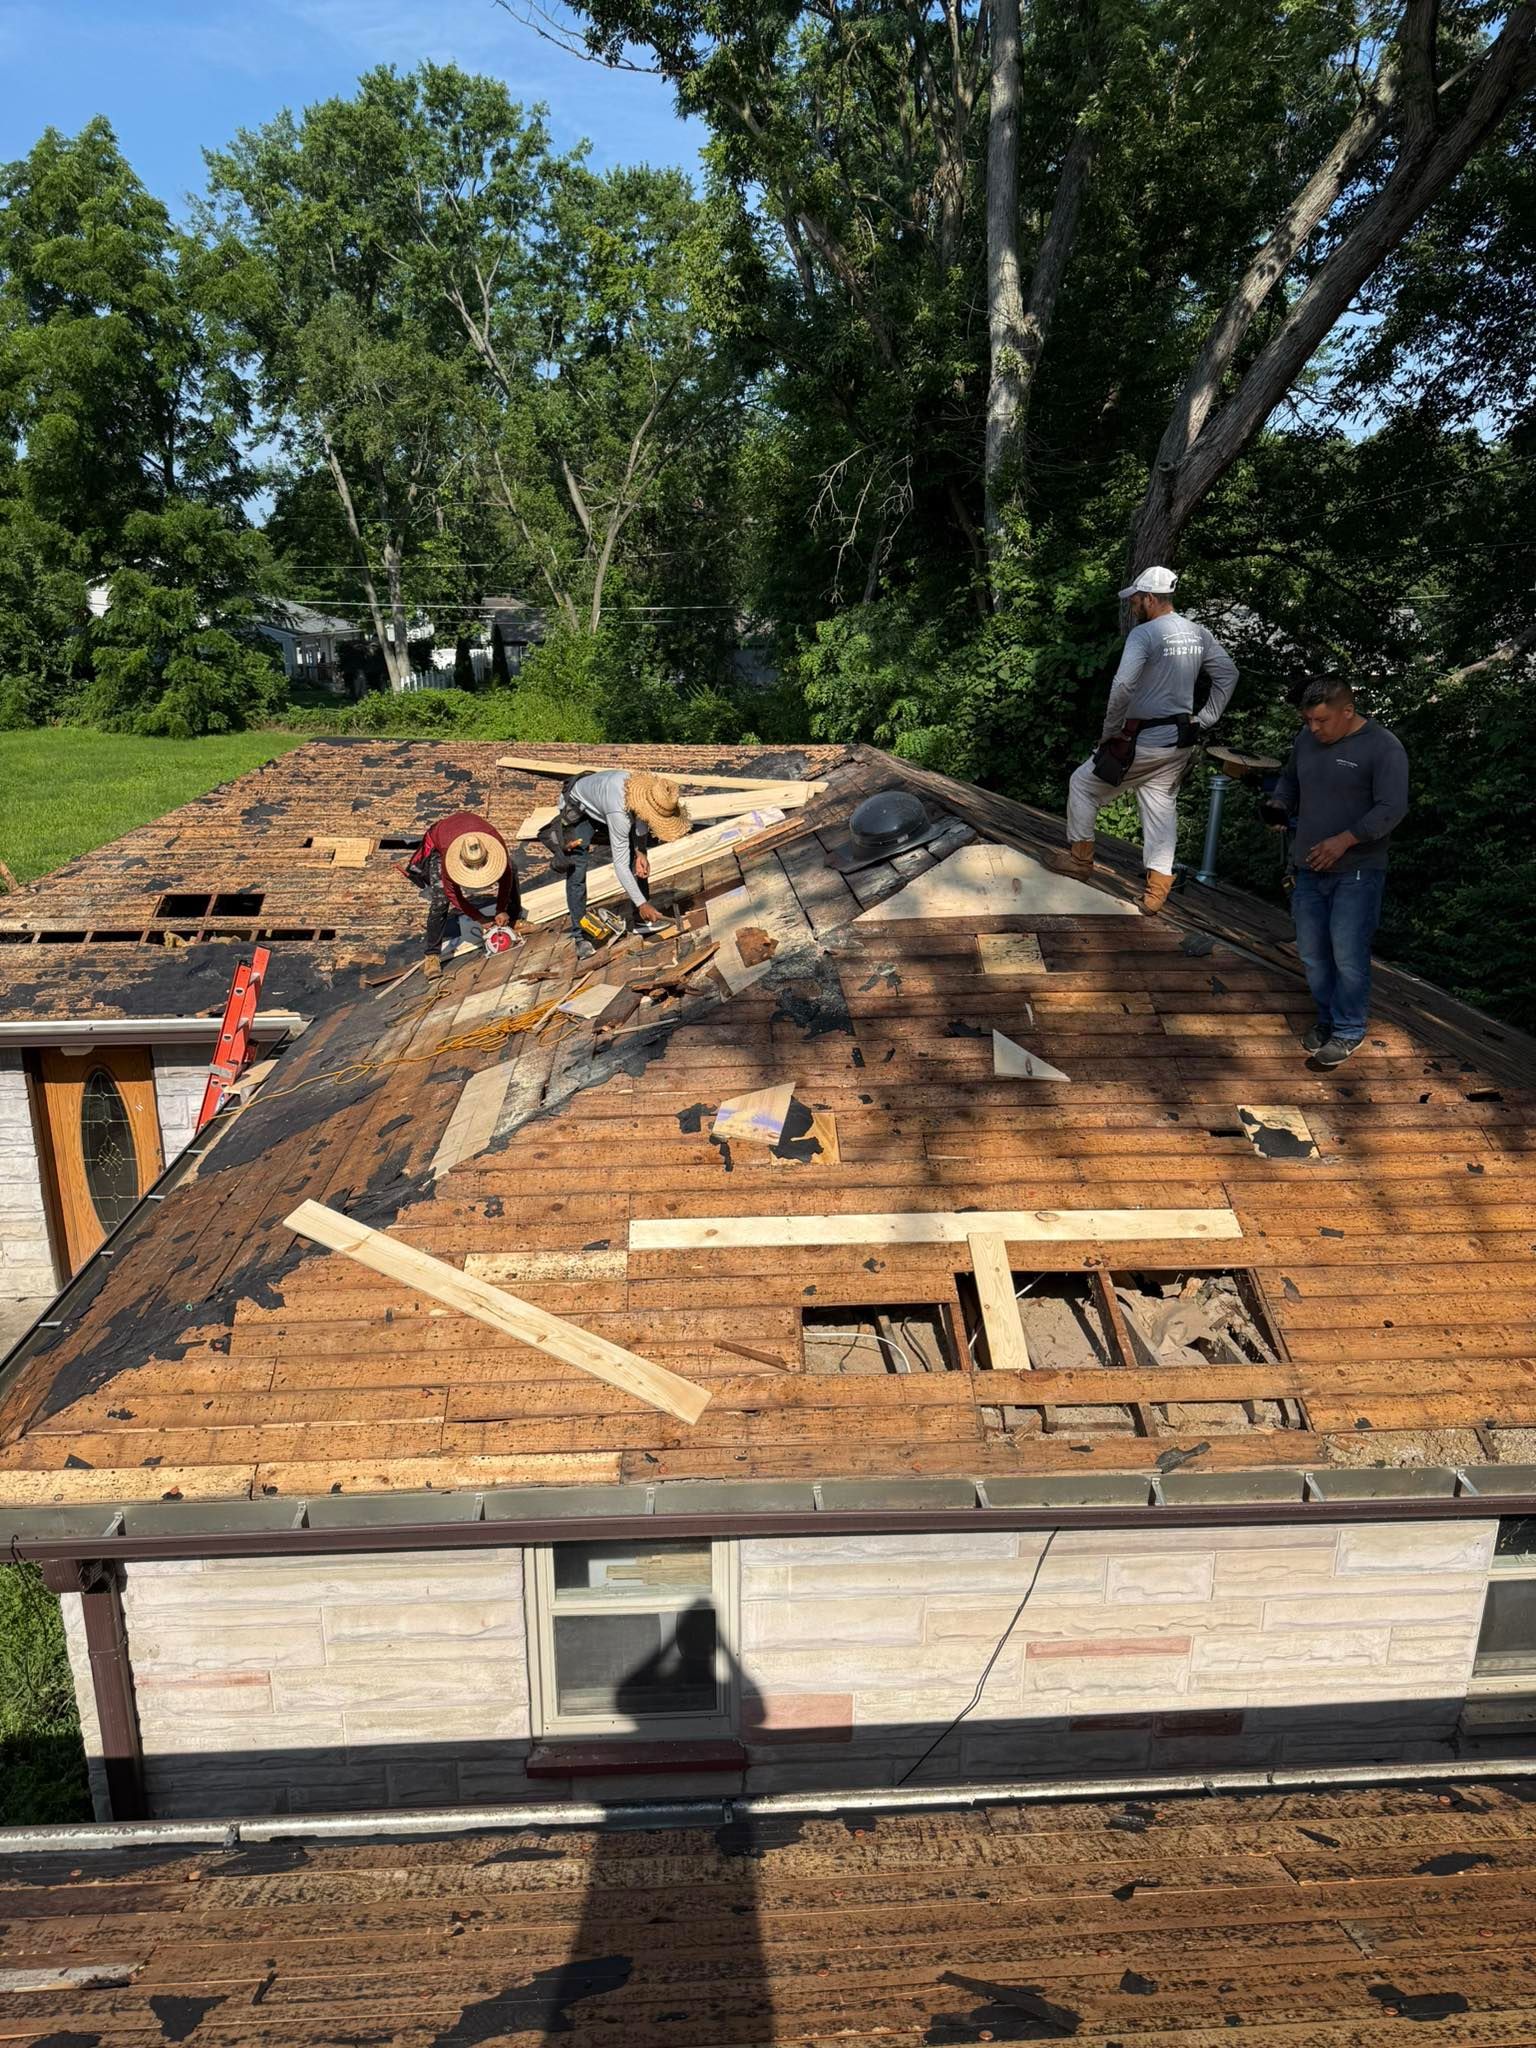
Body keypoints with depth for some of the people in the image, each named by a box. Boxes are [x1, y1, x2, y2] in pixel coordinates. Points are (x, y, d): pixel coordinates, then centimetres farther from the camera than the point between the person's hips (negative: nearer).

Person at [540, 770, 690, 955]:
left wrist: (641, 852, -15)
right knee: (577, 870, -18)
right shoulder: (619, 813, -46)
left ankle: (642, 918, 12)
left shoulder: (650, 792, -26)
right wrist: (641, 903, -36)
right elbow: (620, 865, -39)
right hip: (580, 809, -7)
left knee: (639, 861, 1)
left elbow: (641, 818, -1)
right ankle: (580, 936, -11)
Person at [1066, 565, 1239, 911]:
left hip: (1143, 741, -7)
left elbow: (1123, 687, -25)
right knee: (1161, 805, 14)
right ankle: (1158, 888, 10)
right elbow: (1228, 674, 14)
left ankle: (1081, 857, 17)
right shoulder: (1199, 634, 8)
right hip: (1182, 741, 7)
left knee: (1083, 784, 11)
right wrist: (1204, 719, 14)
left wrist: (1110, 732, -13)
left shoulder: (1144, 633, -16)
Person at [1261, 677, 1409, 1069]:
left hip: (1357, 873, -6)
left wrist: (1344, 840, -25)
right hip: (1310, 868, 6)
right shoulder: (1307, 739, 7)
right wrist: (1279, 804, 2)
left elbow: (1392, 808, -17)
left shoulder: (1383, 747, -12)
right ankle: (1327, 1018, 29)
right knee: (1312, 953, 11)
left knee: (1348, 955, -6)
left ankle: (1349, 1031, 9)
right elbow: (1289, 779, 24)